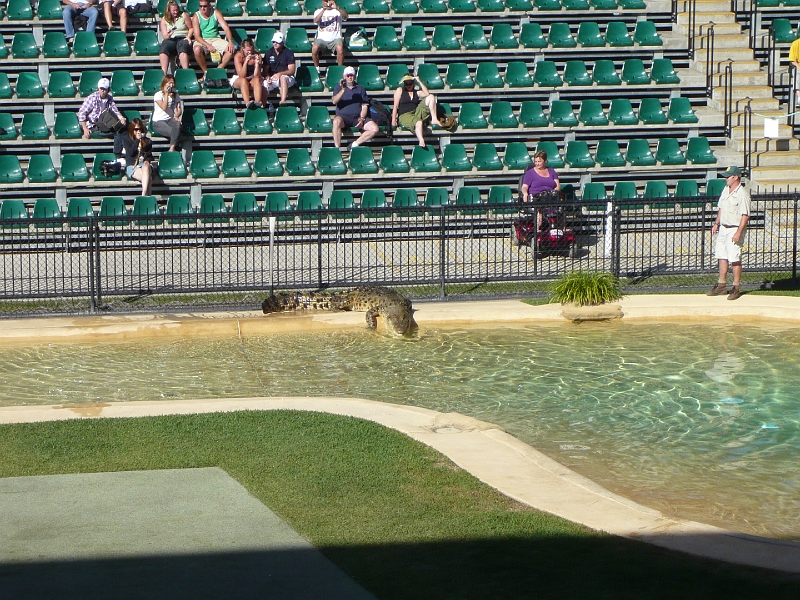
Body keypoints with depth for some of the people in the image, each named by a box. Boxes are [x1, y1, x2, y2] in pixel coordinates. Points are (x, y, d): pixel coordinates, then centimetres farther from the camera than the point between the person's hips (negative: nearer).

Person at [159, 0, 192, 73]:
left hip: (183, 38, -1)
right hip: (170, 39, 1)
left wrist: (188, 37, -4)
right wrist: (168, 35, -16)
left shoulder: (184, 15, 11)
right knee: (163, 49, -34)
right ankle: (164, 74, -42)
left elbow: (191, 28, 14)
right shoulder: (164, 20, 13)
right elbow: (164, 36, 8)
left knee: (182, 48, -38)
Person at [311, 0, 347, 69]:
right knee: (314, 48, -31)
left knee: (340, 48, -34)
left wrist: (336, 8, -30)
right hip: (321, 38, 1)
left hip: (335, 38, -1)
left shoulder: (338, 11, 8)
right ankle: (316, 68, -10)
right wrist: (323, 10, -23)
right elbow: (315, 21, -10)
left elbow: (345, 16, -14)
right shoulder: (318, 11, 10)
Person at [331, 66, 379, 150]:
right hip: (343, 116, -3)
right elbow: (334, 101, -5)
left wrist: (362, 118, -5)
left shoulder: (360, 88, 19)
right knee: (337, 121, -39)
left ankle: (354, 144, -13)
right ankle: (337, 148, -33)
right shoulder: (339, 87, 14)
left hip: (357, 117, 3)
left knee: (375, 128, -21)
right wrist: (343, 90, -20)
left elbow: (364, 105, 13)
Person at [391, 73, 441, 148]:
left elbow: (427, 94, 1)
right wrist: (393, 119, -7)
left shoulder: (416, 92, 21)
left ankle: (434, 119, -16)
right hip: (405, 116, -5)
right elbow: (395, 106, 4)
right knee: (418, 122, -40)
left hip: (417, 112, 5)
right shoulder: (400, 90, 11)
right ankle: (421, 141, -46)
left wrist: (419, 82, -1)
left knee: (431, 97, -8)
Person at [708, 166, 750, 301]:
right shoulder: (726, 190, 11)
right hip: (723, 228, 9)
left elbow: (745, 215, -19)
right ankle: (721, 286, 22)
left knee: (735, 259, -6)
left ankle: (736, 288, 0)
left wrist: (738, 233, -24)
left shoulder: (742, 194, -16)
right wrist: (716, 224, 18)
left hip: (734, 229, -9)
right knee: (722, 257, 13)